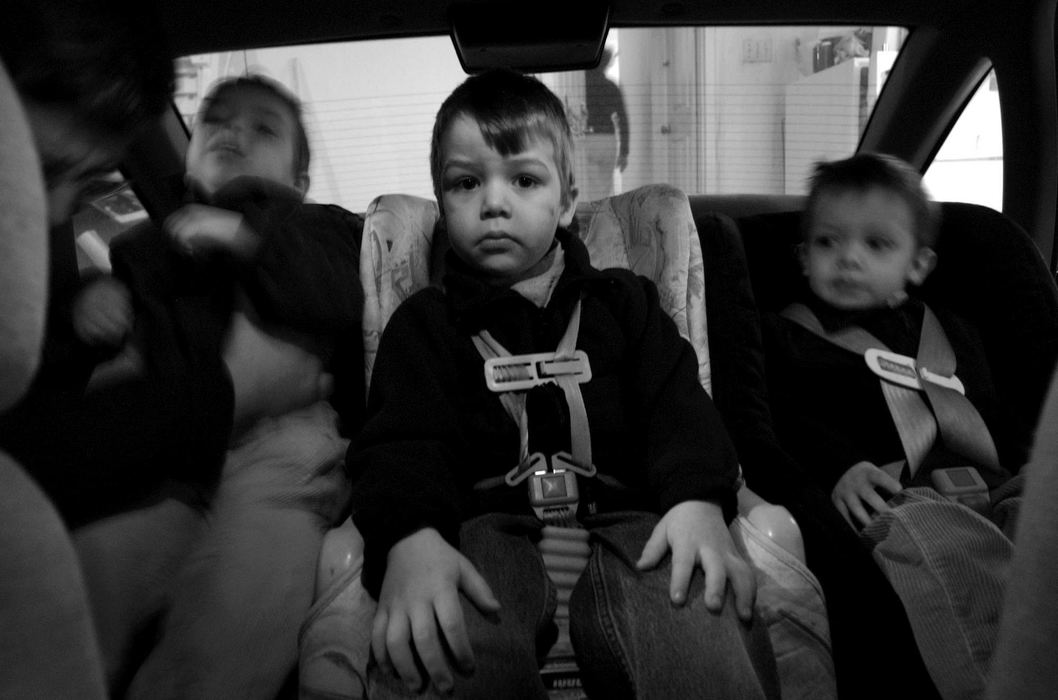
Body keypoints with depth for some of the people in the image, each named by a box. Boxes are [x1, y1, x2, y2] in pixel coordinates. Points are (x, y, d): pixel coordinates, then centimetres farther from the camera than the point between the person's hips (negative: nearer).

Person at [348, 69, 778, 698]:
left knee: (699, 623, -32)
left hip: (622, 515, 2)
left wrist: (700, 500, -16)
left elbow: (678, 406, 7)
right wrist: (412, 537, -24)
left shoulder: (624, 301, 19)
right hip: (488, 522, -1)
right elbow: (402, 440, -1)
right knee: (440, 642, -36)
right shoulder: (425, 322, 15)